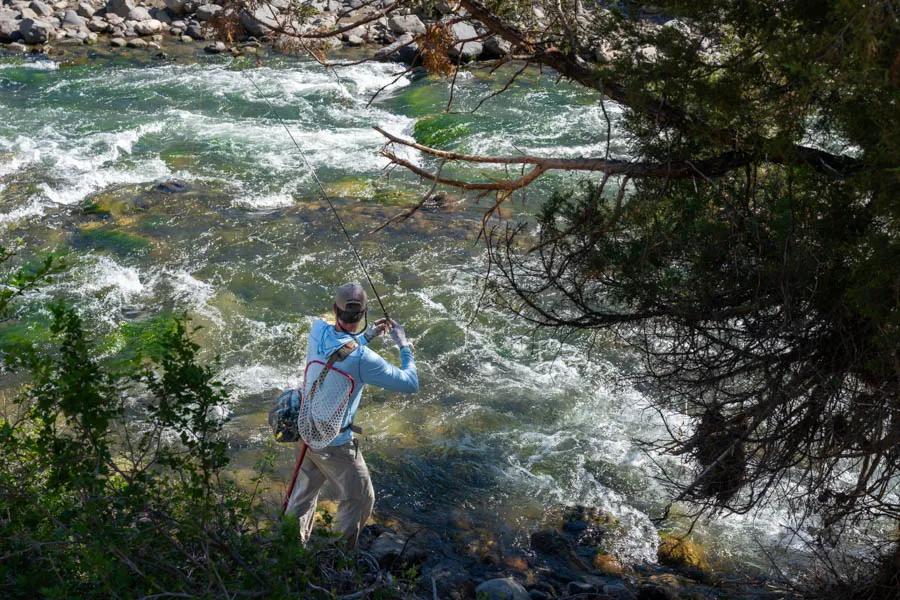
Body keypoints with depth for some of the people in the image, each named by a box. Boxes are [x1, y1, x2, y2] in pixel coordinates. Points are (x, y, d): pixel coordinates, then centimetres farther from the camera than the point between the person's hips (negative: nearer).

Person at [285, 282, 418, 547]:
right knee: (359, 500, 15)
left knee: (305, 489, 28)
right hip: (334, 442, -7)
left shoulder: (318, 331, -11)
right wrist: (404, 346, -6)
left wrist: (368, 336, 13)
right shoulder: (363, 359, -30)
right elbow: (410, 384, -18)